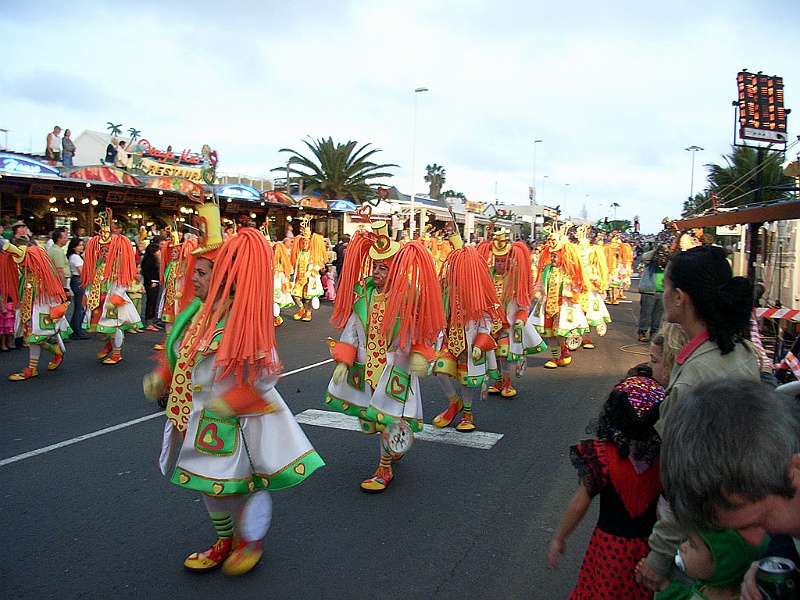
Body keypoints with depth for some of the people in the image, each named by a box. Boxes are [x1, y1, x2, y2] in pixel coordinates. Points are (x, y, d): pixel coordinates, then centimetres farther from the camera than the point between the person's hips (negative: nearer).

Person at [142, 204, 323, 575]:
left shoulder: (243, 320, -22)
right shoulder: (197, 312, 2)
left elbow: (264, 373, -23)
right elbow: (177, 353, 16)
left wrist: (228, 402, -29)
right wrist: (161, 378, 1)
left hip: (234, 423, -8)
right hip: (198, 418, 8)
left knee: (231, 486, 5)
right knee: (210, 487, 21)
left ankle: (250, 540, 33)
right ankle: (226, 542, 44)